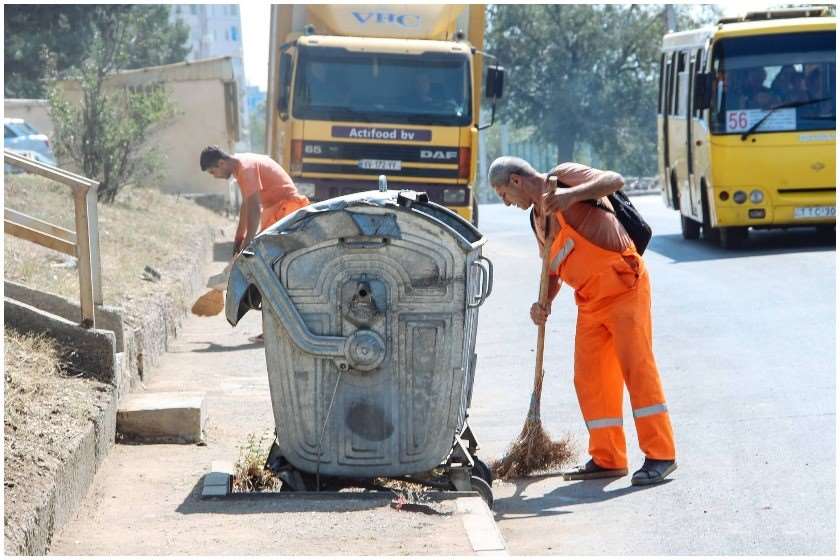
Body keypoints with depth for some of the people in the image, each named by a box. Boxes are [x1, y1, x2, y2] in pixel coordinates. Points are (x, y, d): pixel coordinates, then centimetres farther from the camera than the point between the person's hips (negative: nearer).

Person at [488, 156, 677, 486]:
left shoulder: (562, 177, -5)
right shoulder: (537, 217, 18)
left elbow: (614, 180, -20)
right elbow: (553, 270, 21)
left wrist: (572, 195, -33)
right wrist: (544, 303, 2)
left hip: (623, 285, -9)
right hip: (590, 299, 9)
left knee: (637, 366, -12)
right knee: (589, 377, 5)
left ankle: (660, 455, -12)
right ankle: (607, 459, 12)